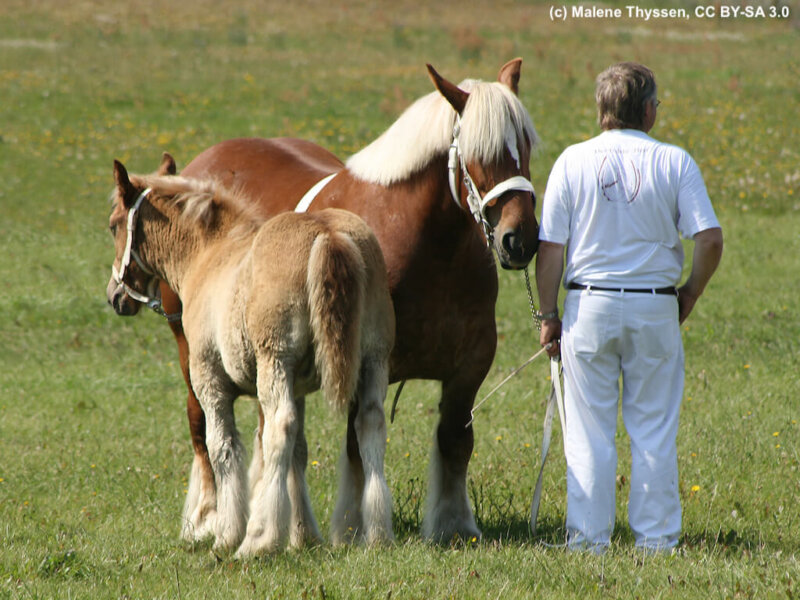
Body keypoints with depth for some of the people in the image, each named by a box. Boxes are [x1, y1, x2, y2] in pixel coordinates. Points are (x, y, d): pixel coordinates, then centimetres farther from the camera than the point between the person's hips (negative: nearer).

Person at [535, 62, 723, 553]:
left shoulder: (573, 162, -2)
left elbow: (550, 249, -4)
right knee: (655, 433, 7)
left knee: (590, 433, 6)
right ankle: (656, 539, 9)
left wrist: (549, 316, 4)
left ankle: (589, 540, 7)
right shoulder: (675, 163, -3)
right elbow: (711, 240, -9)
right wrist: (690, 293, 7)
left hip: (589, 308, 0)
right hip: (655, 309, 0)